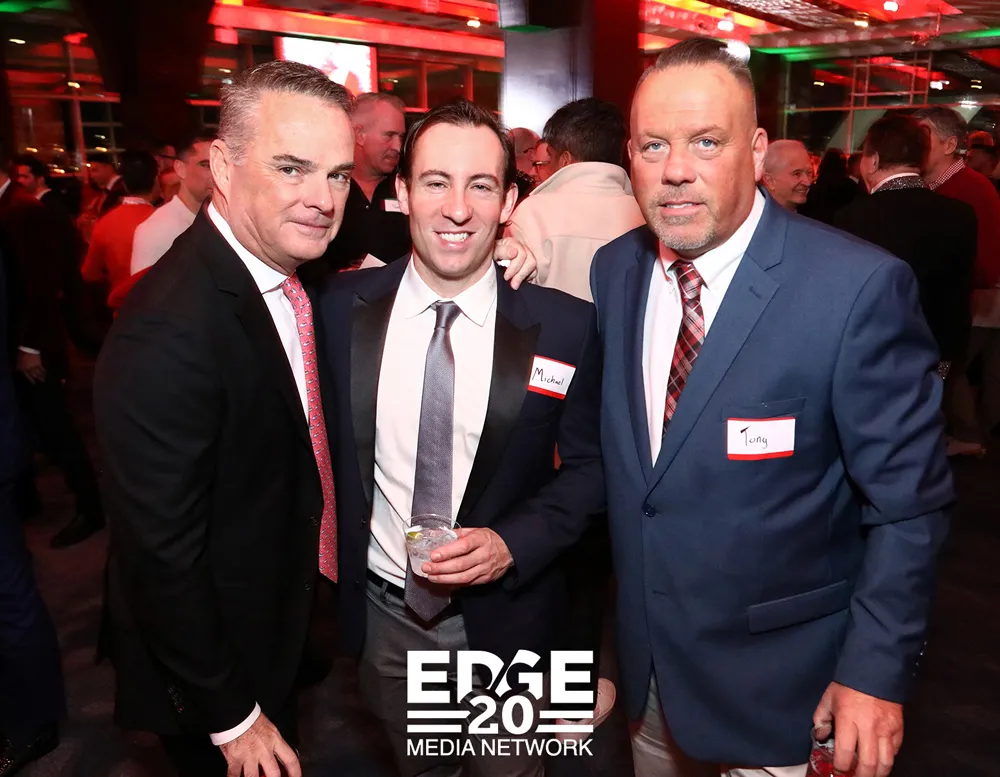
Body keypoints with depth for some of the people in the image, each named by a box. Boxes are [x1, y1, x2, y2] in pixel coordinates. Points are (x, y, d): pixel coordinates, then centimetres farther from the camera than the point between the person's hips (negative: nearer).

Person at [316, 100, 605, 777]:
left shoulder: (566, 327, -16)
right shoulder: (343, 307, -10)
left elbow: (590, 465, -7)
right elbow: (325, 444, 2)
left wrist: (513, 542, -20)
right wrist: (334, 575, -1)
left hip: (505, 614, -1)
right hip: (382, 614, 2)